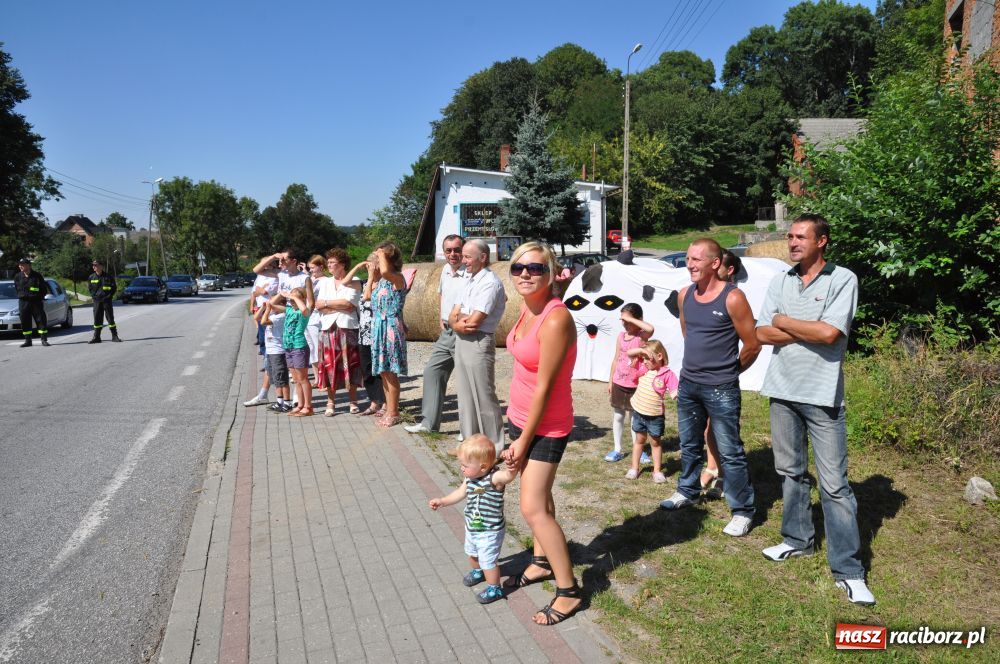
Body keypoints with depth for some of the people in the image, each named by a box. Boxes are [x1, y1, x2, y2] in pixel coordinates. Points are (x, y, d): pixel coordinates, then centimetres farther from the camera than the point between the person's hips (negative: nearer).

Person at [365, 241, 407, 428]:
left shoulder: (397, 278, -13)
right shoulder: (381, 279, 13)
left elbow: (385, 271, -34)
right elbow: (368, 295, 18)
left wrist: (382, 254, -17)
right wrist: (371, 276, 13)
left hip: (390, 327, -9)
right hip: (379, 326, 9)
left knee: (390, 372, -3)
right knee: (383, 372, 13)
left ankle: (393, 413, 6)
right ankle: (389, 409, 23)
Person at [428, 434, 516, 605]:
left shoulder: (494, 477, -33)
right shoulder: (470, 477, -9)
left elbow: (508, 476, -56)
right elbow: (461, 492, 9)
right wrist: (442, 501, 11)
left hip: (490, 531, -8)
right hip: (472, 527, 8)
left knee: (487, 561, 5)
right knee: (472, 553, 30)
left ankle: (495, 589, 30)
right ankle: (477, 572, 59)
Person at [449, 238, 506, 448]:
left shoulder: (490, 283, -14)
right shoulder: (469, 280, 14)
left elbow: (473, 323, -20)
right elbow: (453, 316, 11)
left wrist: (459, 323, -1)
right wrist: (459, 322, -11)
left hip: (479, 343, -9)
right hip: (461, 342, 9)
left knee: (484, 398, -2)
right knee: (465, 395, 14)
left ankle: (493, 447, 8)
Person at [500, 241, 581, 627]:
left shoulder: (555, 320, -26)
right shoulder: (528, 309, 1)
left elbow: (544, 387, -23)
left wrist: (524, 441, -15)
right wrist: (518, 434, 15)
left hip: (546, 426, -8)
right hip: (522, 417, 9)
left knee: (533, 509, -6)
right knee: (538, 493, 20)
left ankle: (568, 591, 7)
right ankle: (542, 562, 37)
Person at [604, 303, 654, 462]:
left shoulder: (642, 336, -11)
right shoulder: (621, 336, 4)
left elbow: (650, 329, -36)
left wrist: (630, 319, -27)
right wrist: (610, 381, 12)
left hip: (635, 385, -5)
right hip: (618, 383, 5)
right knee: (617, 416, 9)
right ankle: (617, 450, 18)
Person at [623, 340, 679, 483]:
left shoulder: (667, 374, -14)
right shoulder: (643, 367, -1)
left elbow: (674, 394, -16)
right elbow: (629, 353, -4)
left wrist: (679, 392, -38)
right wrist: (642, 350, -18)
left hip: (655, 415, -4)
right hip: (638, 412, 4)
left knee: (655, 442, 11)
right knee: (639, 440, 17)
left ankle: (657, 471, 21)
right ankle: (634, 468, 26)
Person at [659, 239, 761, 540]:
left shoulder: (732, 298, -15)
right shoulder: (684, 295, 4)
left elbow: (752, 345, -9)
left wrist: (727, 373, 3)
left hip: (720, 389, -6)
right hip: (688, 383, 6)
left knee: (730, 452, 0)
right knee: (689, 445, 21)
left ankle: (743, 510, 12)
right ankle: (687, 491, 39)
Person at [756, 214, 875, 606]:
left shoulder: (843, 280, -7)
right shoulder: (780, 282, 7)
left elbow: (830, 333, -20)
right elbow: (762, 334, 0)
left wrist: (784, 322, -7)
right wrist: (810, 331, -11)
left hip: (822, 396, -5)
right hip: (783, 391, 5)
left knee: (834, 484, -3)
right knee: (791, 471, 17)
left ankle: (847, 569, 6)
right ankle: (798, 538, 34)